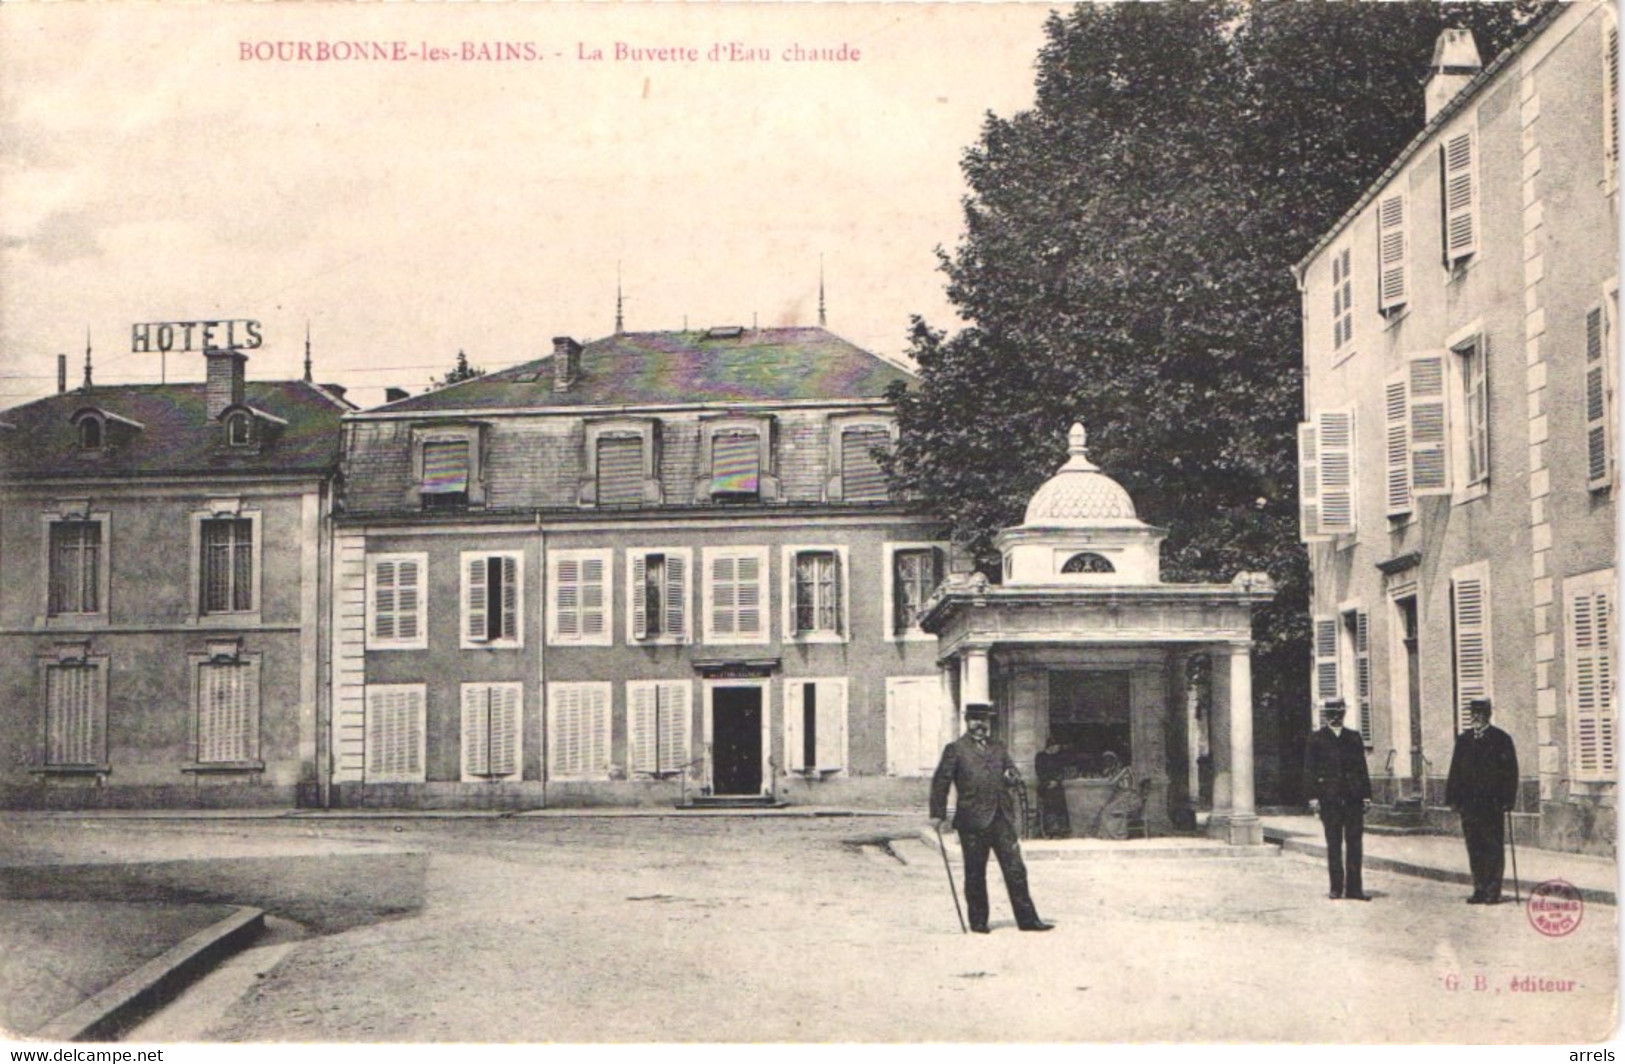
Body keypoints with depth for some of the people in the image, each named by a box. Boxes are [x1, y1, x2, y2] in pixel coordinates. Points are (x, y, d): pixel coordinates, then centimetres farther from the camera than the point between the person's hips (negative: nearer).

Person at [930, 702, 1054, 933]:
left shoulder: (999, 748, 18)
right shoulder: (955, 749, 2)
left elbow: (1012, 771, 21)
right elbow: (940, 782, -2)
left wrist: (1012, 776, -5)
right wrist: (937, 814, -7)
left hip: (1002, 819, 4)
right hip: (972, 821, -4)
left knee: (1015, 870, 2)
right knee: (975, 874, 4)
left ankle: (1027, 919, 7)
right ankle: (978, 921, 15)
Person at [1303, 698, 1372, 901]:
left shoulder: (1354, 738, 13)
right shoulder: (1316, 740, 5)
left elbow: (1363, 768, 13)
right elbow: (1309, 770, 2)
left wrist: (1366, 795, 5)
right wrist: (1313, 796, -7)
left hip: (1353, 798, 2)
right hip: (1329, 799, -2)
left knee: (1355, 844, 0)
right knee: (1334, 845, 2)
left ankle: (1354, 889, 2)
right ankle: (1336, 888, 7)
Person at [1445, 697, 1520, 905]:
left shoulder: (1501, 739, -1)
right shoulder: (1463, 739, 13)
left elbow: (1510, 771, -3)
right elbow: (1456, 770, 13)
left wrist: (1506, 800, -11)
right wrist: (1453, 798, 5)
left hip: (1492, 803, -4)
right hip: (1468, 803, 4)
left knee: (1493, 848, -3)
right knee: (1474, 849, 6)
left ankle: (1493, 891, 1)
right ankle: (1480, 890, 11)